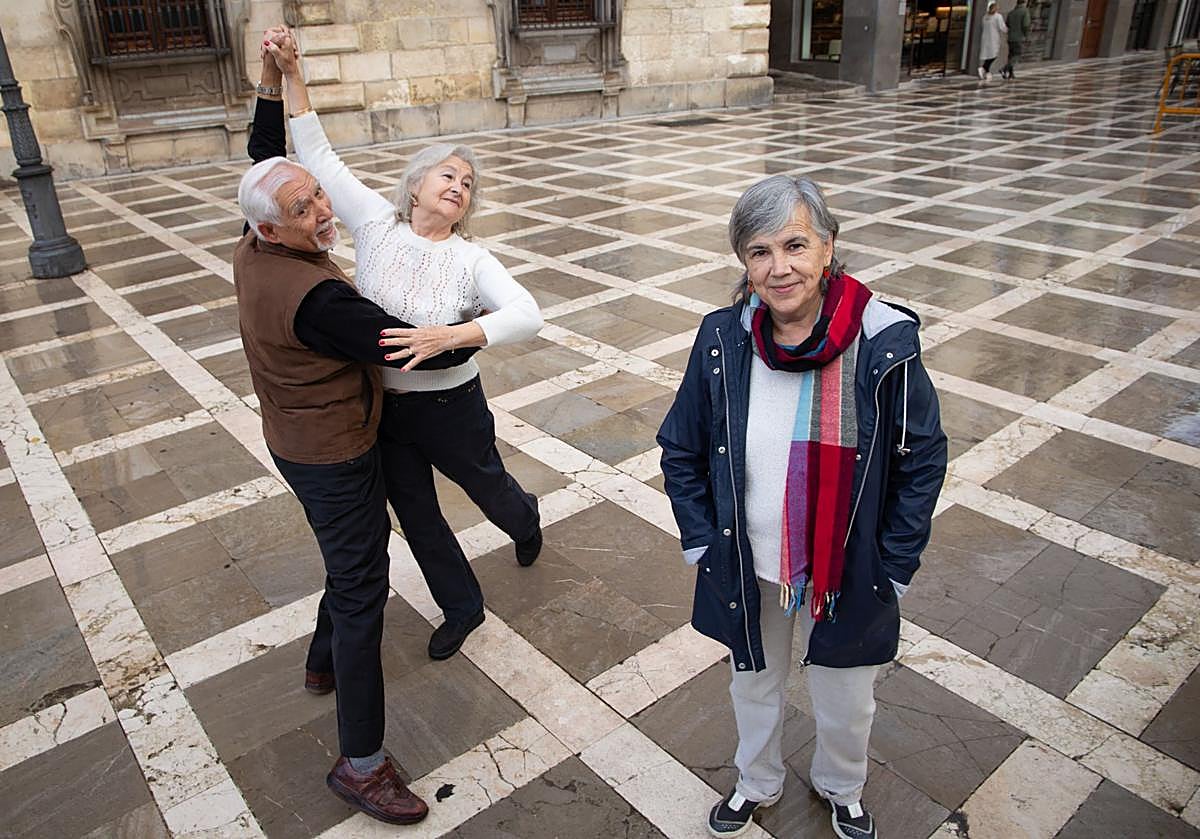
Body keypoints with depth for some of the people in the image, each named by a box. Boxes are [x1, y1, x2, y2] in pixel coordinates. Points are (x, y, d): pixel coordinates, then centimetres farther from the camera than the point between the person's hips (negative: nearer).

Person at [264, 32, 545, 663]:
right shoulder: (376, 225, -7)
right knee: (415, 515, 16)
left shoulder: (471, 261, -15)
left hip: (451, 407, -3)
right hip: (380, 406, 3)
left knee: (490, 490, 22)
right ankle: (461, 607, 41)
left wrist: (449, 336, -44)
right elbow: (316, 154, -4)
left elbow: (527, 316, -31)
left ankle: (526, 521, 62)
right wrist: (291, 76, -12)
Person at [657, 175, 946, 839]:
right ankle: (757, 783, 57)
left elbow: (923, 459, -8)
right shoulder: (723, 341, -13)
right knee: (753, 686, 25)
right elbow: (680, 450, -1)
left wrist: (894, 569, -8)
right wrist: (702, 544, -4)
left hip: (847, 577, -1)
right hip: (745, 572, 2)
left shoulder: (885, 345, -19)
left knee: (846, 703, 22)